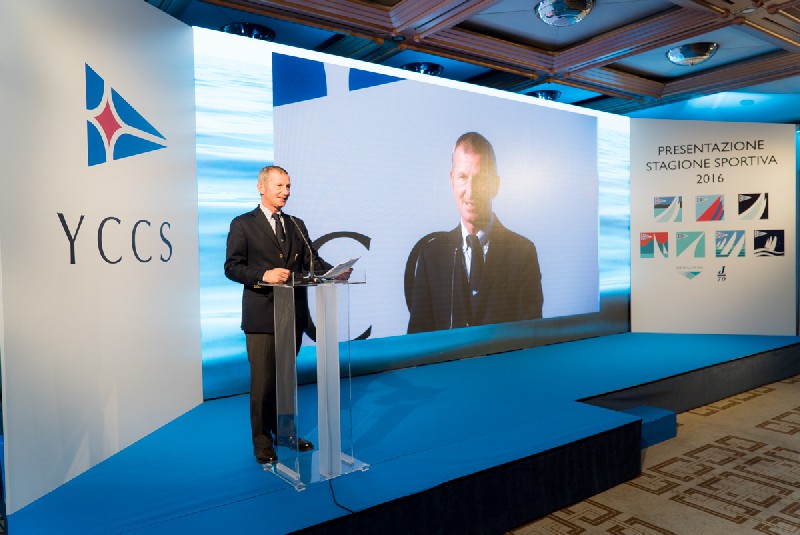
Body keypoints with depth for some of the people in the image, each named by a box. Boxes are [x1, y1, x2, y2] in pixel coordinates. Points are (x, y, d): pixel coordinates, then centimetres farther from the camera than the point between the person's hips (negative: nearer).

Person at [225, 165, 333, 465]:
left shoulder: (296, 225, 15)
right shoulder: (243, 224, 0)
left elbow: (312, 262, 8)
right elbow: (232, 267, -8)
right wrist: (263, 275, -24)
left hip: (294, 313, 5)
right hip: (262, 315, -5)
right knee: (263, 380, 1)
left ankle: (285, 432, 31)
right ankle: (262, 442, 17)